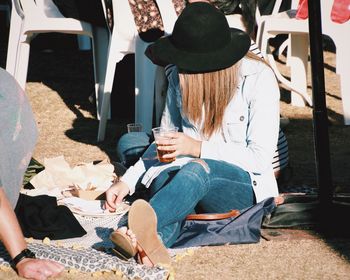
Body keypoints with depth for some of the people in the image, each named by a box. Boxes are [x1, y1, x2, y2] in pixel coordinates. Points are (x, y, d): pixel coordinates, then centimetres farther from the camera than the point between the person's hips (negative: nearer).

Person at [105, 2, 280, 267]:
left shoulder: (259, 78, -8)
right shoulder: (179, 76, 7)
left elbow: (260, 157, -11)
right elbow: (164, 142, 14)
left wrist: (198, 148, -19)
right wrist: (127, 182, -1)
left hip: (246, 186, -4)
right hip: (188, 174, 4)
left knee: (197, 169, -39)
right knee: (164, 178, -34)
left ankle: (141, 227, -68)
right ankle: (153, 241, -67)